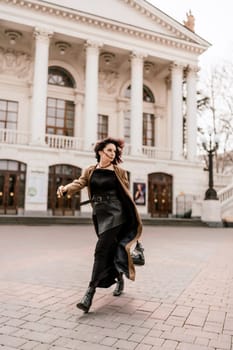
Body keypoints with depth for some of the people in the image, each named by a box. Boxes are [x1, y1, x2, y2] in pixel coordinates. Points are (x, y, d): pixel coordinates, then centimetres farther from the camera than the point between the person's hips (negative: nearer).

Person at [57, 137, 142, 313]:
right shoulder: (90, 171, 8)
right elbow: (79, 183, -7)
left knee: (101, 250, -13)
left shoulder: (119, 172, 1)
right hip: (99, 214, 4)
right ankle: (120, 279, 39)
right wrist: (65, 188, -29)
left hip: (115, 213, -4)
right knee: (111, 250, 15)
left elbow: (126, 194, 4)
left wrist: (130, 216, 4)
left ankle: (90, 292, -11)